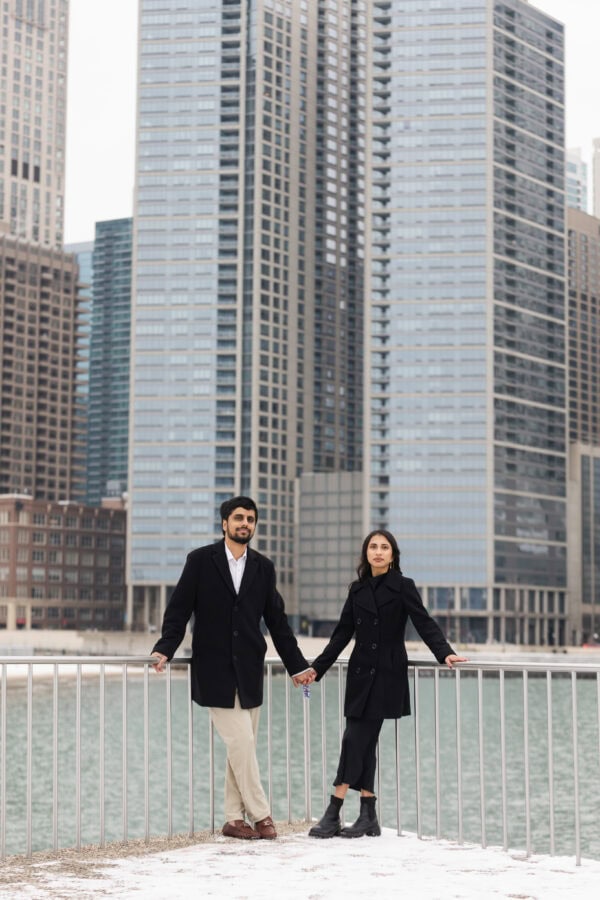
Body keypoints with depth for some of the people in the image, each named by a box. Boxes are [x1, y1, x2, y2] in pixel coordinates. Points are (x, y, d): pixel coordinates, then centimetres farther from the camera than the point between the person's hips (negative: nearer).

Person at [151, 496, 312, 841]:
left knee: (242, 746, 5)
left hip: (249, 670, 4)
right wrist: (165, 649, -15)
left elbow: (277, 620, 12)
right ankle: (260, 814, 3)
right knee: (241, 742, -8)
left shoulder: (263, 567, 9)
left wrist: (297, 666, 11)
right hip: (215, 670, -4)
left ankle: (234, 819, 13)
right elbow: (179, 609, -2)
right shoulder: (201, 560, 0)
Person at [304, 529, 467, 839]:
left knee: (357, 740, -9)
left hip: (387, 675, -5)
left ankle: (333, 814, -6)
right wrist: (317, 668, 11)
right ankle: (368, 816, 6)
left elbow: (424, 623, -9)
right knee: (362, 742, 1)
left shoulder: (403, 587, -1)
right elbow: (343, 633, 14)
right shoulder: (358, 589, 11)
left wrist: (444, 653, -25)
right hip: (361, 673, 5)